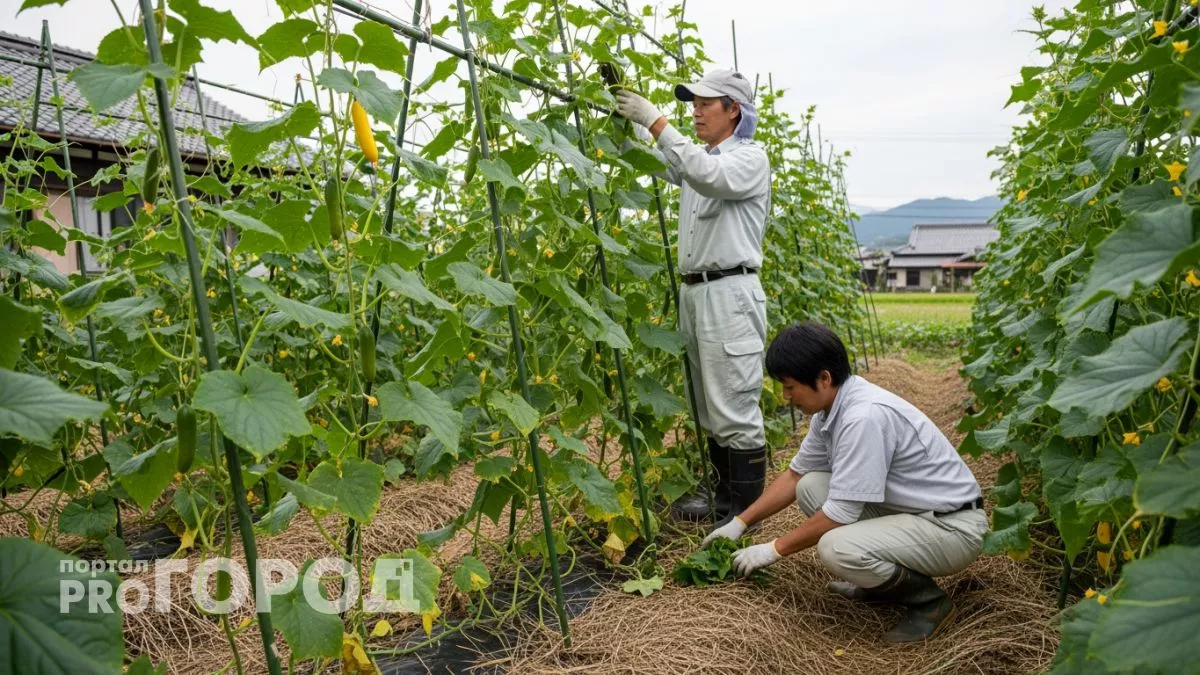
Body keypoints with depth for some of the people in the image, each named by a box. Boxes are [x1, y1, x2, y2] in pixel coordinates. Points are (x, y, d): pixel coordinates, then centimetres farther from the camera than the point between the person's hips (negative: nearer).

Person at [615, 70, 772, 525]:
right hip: (693, 291, 8)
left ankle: (745, 511, 2)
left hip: (729, 294, -8)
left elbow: (706, 175, -23)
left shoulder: (750, 158, -4)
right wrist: (628, 118, 1)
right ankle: (723, 494, 25)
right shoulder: (697, 158, 19)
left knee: (735, 409, -6)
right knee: (708, 407, 13)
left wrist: (655, 120, -22)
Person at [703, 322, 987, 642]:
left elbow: (841, 513, -24)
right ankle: (881, 580, 12)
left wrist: (774, 549, -12)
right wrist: (740, 522, 13)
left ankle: (929, 600, -3)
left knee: (837, 548, -30)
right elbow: (795, 475, 14)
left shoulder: (864, 416, -28)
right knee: (810, 487, 3)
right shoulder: (831, 409, 0)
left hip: (952, 525, -9)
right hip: (908, 509, 9)